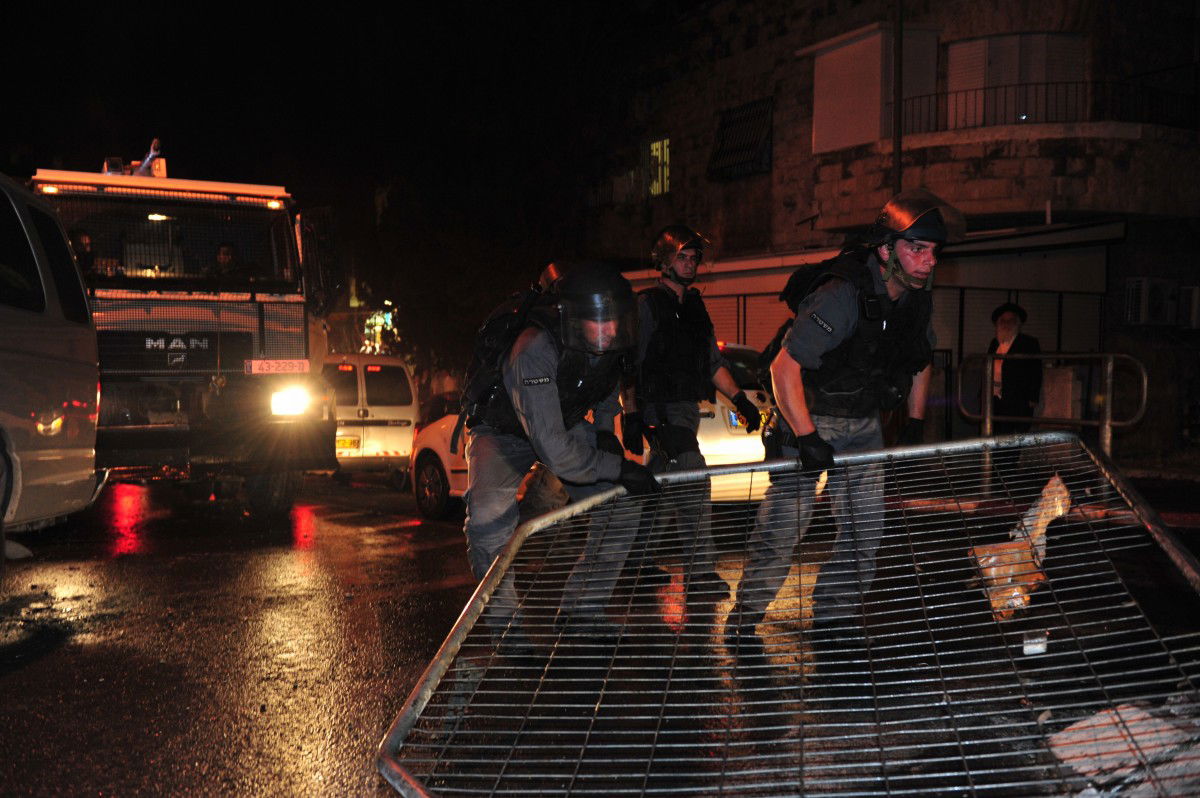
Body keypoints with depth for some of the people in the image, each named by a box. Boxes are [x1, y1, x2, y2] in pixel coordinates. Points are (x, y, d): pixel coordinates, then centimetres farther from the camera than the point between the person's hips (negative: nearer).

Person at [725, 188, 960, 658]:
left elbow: (920, 364, 15)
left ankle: (836, 619, 19)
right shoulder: (841, 297, -28)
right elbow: (784, 367, -27)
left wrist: (915, 425, 9)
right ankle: (744, 622, 8)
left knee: (866, 527, 5)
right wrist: (807, 438, -27)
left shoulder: (919, 302, -5)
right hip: (810, 419, -7)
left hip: (864, 424, 7)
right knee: (786, 520, -6)